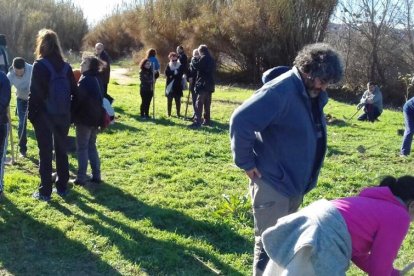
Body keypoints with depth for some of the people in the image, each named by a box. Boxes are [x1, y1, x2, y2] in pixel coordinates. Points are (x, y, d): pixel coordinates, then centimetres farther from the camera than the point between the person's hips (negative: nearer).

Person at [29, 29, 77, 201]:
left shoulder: (39, 65, -11)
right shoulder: (66, 66, 5)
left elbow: (34, 93, -13)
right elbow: (73, 91, 7)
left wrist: (31, 114, -5)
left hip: (44, 115, -4)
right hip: (62, 115, 5)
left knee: (45, 153, 1)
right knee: (62, 151, 13)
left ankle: (45, 192, 6)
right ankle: (62, 188, 20)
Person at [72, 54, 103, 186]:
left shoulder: (85, 80, -16)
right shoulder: (97, 79, 12)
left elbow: (78, 99, -18)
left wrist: (72, 116, -10)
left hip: (84, 118, -8)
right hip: (95, 117, 8)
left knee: (82, 148, -1)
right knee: (91, 146, 15)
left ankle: (81, 178, 2)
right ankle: (96, 175, 16)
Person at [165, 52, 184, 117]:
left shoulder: (180, 66, -1)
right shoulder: (168, 66, 3)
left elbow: (180, 74, -13)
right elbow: (167, 74, -12)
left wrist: (172, 75, -16)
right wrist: (175, 72, -16)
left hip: (178, 86, -1)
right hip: (170, 85, 1)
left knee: (178, 100, 4)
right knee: (169, 100, 8)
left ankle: (178, 113, 13)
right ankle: (168, 113, 18)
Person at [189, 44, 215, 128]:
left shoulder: (203, 58, -10)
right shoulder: (211, 59, 17)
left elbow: (196, 66, -16)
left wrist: (194, 60, 4)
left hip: (203, 84, -9)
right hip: (210, 84, 9)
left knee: (199, 103, -12)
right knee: (207, 104, 15)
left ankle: (197, 122, -19)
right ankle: (207, 120, 20)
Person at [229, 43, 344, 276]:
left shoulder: (313, 94, 6)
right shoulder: (280, 91, -22)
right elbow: (241, 121, -28)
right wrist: (246, 162, -21)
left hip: (296, 181, 9)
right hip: (272, 182, -9)